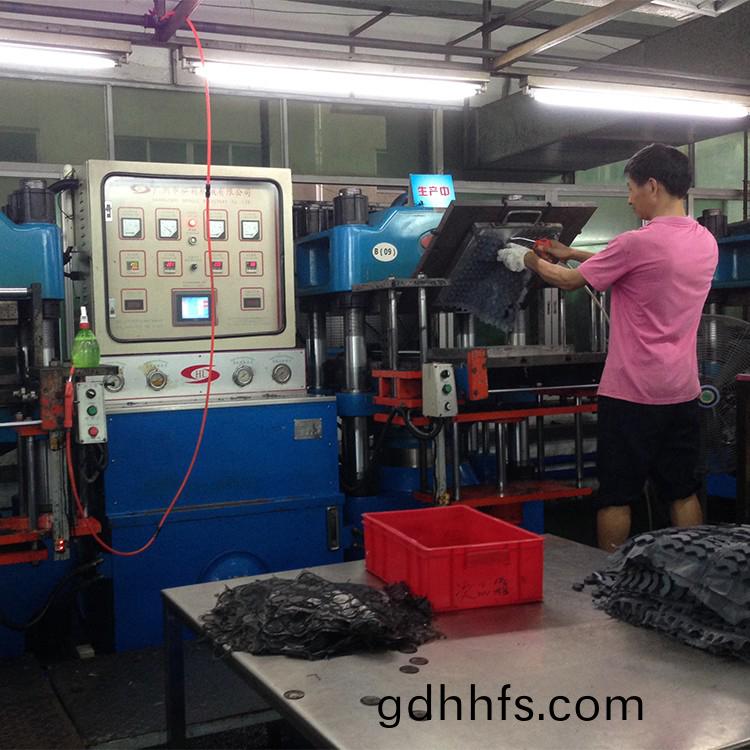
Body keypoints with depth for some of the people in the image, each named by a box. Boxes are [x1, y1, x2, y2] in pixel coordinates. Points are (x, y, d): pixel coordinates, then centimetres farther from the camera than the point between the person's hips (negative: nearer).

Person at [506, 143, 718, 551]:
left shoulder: (638, 243, -17)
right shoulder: (706, 242, 6)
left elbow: (569, 281, -5)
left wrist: (533, 261, 15)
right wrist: (572, 253, 23)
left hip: (632, 393, -7)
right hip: (683, 392, 7)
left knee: (616, 497, 5)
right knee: (683, 493, 14)